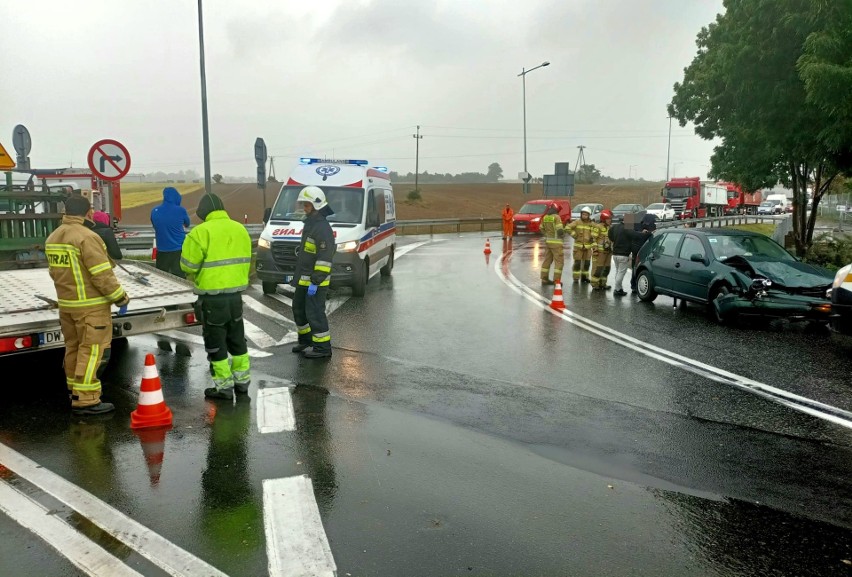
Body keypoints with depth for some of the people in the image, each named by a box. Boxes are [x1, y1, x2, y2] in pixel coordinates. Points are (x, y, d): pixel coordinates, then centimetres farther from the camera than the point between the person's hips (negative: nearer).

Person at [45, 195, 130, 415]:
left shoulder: (53, 237, 10)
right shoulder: (86, 237, -18)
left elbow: (54, 271, 16)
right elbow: (102, 275, -20)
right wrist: (120, 296, -9)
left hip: (66, 304, 9)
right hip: (90, 306, -9)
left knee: (73, 347, 17)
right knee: (90, 350, -4)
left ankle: (76, 393, 28)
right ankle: (85, 400, -3)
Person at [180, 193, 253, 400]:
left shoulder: (201, 232, -13)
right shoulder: (240, 229, 8)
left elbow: (188, 265, -11)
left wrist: (195, 275, 10)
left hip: (212, 297, -6)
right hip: (236, 293, 6)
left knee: (215, 342, 5)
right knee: (237, 338, 18)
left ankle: (224, 386, 10)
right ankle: (242, 379, 26)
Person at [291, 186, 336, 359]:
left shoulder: (322, 228, -19)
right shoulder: (310, 223, 14)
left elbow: (325, 258, -24)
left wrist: (315, 282, -24)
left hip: (315, 281, -11)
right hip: (303, 280, 11)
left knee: (315, 314, -7)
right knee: (299, 310, 19)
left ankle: (322, 348, 3)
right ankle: (305, 341, 34)